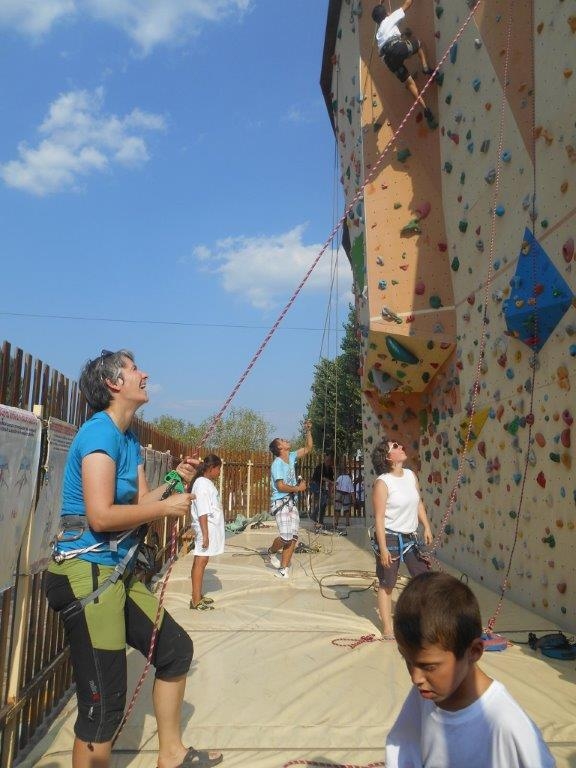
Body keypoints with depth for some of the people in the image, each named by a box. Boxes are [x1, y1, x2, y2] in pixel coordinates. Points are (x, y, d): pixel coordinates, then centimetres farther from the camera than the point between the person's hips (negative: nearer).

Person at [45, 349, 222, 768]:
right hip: (88, 572, -10)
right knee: (103, 702, -2)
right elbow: (101, 516, -25)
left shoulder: (129, 439, 12)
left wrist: (174, 482, -3)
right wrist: (166, 507, -15)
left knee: (176, 648, 19)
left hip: (119, 573, 10)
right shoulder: (100, 432, -17)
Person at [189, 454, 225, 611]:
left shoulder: (207, 483, 14)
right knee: (200, 561, -5)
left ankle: (198, 596, 21)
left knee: (202, 561, 13)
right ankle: (196, 601, 0)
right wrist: (205, 534, -23)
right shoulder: (202, 484, -16)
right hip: (205, 528, -10)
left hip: (210, 528, 10)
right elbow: (202, 512, -21)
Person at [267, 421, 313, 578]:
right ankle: (272, 552, 18)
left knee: (293, 537, 2)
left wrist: (308, 431, 6)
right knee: (286, 536, -13)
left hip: (292, 502, 8)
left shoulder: (291, 457, 8)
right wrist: (298, 488, -11)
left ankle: (283, 568, 10)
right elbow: (281, 486, -21)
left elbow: (308, 448, 16)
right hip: (281, 503, -8)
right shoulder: (277, 464, -14)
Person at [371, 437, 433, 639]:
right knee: (387, 585, 7)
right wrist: (383, 548, -18)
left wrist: (426, 527, 5)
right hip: (390, 538, -6)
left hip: (410, 537, 7)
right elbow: (379, 517, -17)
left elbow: (418, 503, 14)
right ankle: (388, 628, 19)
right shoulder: (382, 482, -17)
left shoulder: (411, 475, 3)